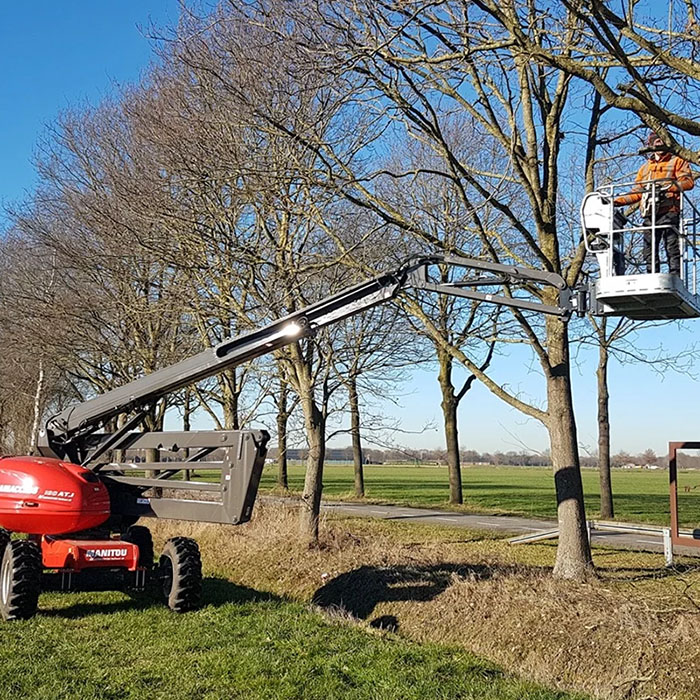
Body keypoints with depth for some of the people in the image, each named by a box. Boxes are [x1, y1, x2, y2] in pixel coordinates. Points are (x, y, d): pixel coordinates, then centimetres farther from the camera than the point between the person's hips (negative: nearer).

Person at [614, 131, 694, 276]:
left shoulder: (677, 162, 14)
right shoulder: (644, 168, 29)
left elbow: (688, 181, -2)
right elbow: (636, 193, 25)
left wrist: (666, 187, -17)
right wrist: (616, 201, 12)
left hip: (668, 211, -5)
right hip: (649, 215, 5)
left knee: (672, 248, -13)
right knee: (649, 252, -1)